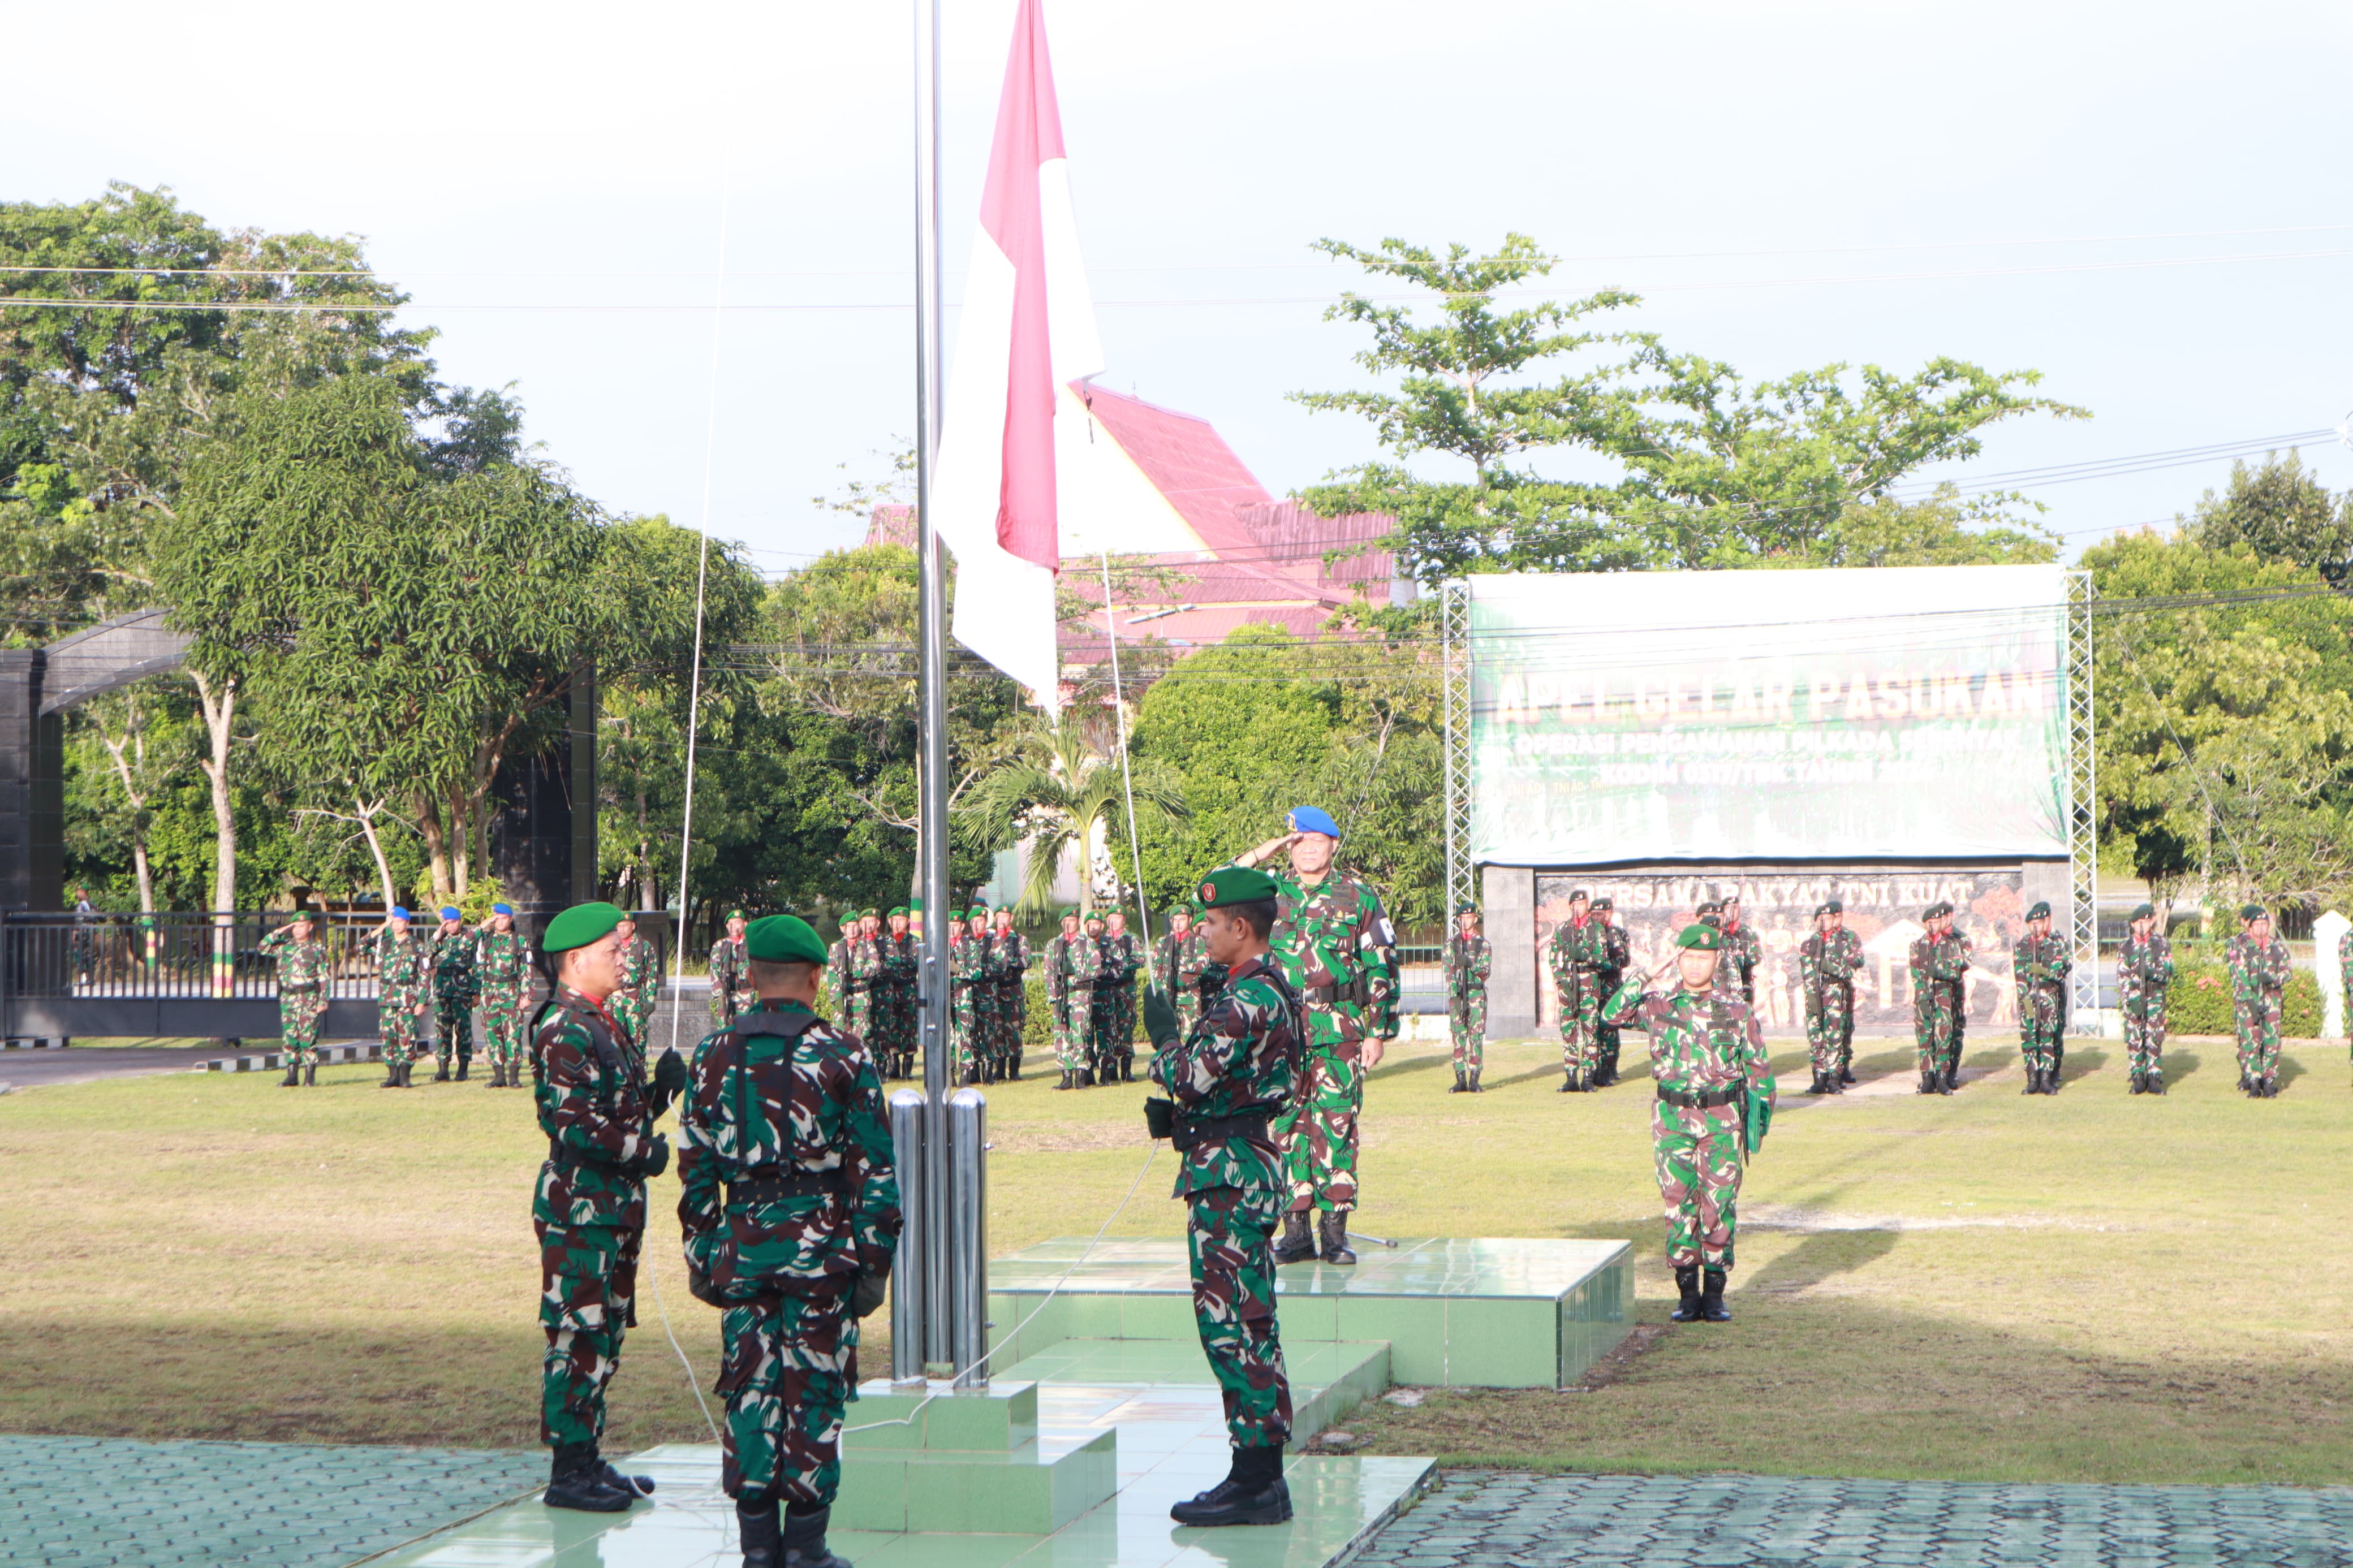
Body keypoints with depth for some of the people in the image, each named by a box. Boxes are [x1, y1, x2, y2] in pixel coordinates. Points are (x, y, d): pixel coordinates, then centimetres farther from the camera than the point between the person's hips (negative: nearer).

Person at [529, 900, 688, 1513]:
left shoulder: (605, 1024, 16)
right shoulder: (564, 1030, -15)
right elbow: (569, 1121, -23)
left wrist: (660, 1089, 5)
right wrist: (643, 1152, -18)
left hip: (617, 1203, 10)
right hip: (580, 1204, -10)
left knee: (606, 1330, 14)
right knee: (578, 1331, -6)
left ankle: (588, 1458, 22)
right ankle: (568, 1471, -1)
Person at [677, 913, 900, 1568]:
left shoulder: (714, 1054, 4)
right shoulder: (843, 1054, -5)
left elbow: (694, 1166, 6)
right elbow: (874, 1169, -5)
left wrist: (701, 1254, 12)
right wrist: (875, 1259, 0)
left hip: (742, 1245, 3)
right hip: (821, 1249, -3)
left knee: (750, 1390, 9)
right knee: (815, 1393, 3)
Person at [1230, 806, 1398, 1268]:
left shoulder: (1358, 896, 5)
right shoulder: (1270, 891, 10)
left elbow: (1382, 967, 6)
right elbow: (1213, 896, 1)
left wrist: (1377, 1033, 1)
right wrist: (1260, 854, -4)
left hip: (1339, 1030, -1)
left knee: (1337, 1125, -3)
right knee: (1286, 1125, 1)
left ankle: (1335, 1230, 3)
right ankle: (1295, 1229, 8)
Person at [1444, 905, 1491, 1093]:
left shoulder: (1483, 944, 6)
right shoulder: (1451, 943, 10)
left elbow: (1486, 971, -3)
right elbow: (1448, 971, 4)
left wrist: (1470, 964, -21)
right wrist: (1453, 993, -9)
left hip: (1477, 994, -1)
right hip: (1456, 993, 1)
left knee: (1476, 1036, -5)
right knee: (1458, 1036, 0)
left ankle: (1474, 1081, -3)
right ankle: (1460, 1080, 4)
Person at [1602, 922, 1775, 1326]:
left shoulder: (1737, 1011, 4)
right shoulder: (1658, 1006, 4)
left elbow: (1758, 1067, 8)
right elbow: (1612, 1013, -11)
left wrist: (1758, 1118, 2)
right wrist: (1650, 976, -12)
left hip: (1722, 1122, -1)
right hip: (1672, 1120, 1)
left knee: (1719, 1208, 0)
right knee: (1679, 1206, 2)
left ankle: (1714, 1294, 10)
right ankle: (1686, 1294, 10)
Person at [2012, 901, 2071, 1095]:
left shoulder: (2057, 944, 5)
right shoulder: (2021, 946, 9)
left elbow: (2063, 969, -4)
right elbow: (2019, 975, 1)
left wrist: (2044, 971, -21)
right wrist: (2025, 999, -9)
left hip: (2051, 997, -1)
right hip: (2028, 997, 1)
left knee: (2050, 1037, -3)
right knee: (2028, 1038, -3)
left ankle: (2048, 1079, -1)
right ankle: (2032, 1080, 1)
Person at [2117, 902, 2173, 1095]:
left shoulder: (2162, 945, 7)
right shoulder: (2126, 947, 7)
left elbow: (2168, 972, 2)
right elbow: (2122, 977, 2)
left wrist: (2152, 972, -19)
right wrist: (2130, 999, -10)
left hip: (2155, 998, 0)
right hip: (2132, 1000, 0)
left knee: (2155, 1039, -3)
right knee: (2133, 1040, -3)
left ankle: (2155, 1079, 2)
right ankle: (2138, 1080, 4)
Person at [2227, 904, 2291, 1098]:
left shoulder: (2277, 946, 10)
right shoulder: (2239, 945, 0)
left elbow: (2288, 970, 9)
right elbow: (2238, 975, -7)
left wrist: (2273, 978, -14)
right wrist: (2249, 1000, -16)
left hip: (2271, 996, 3)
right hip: (2247, 998, -3)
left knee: (2272, 1040, -2)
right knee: (2250, 1040, -8)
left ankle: (2269, 1080, 4)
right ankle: (2252, 1081, -5)